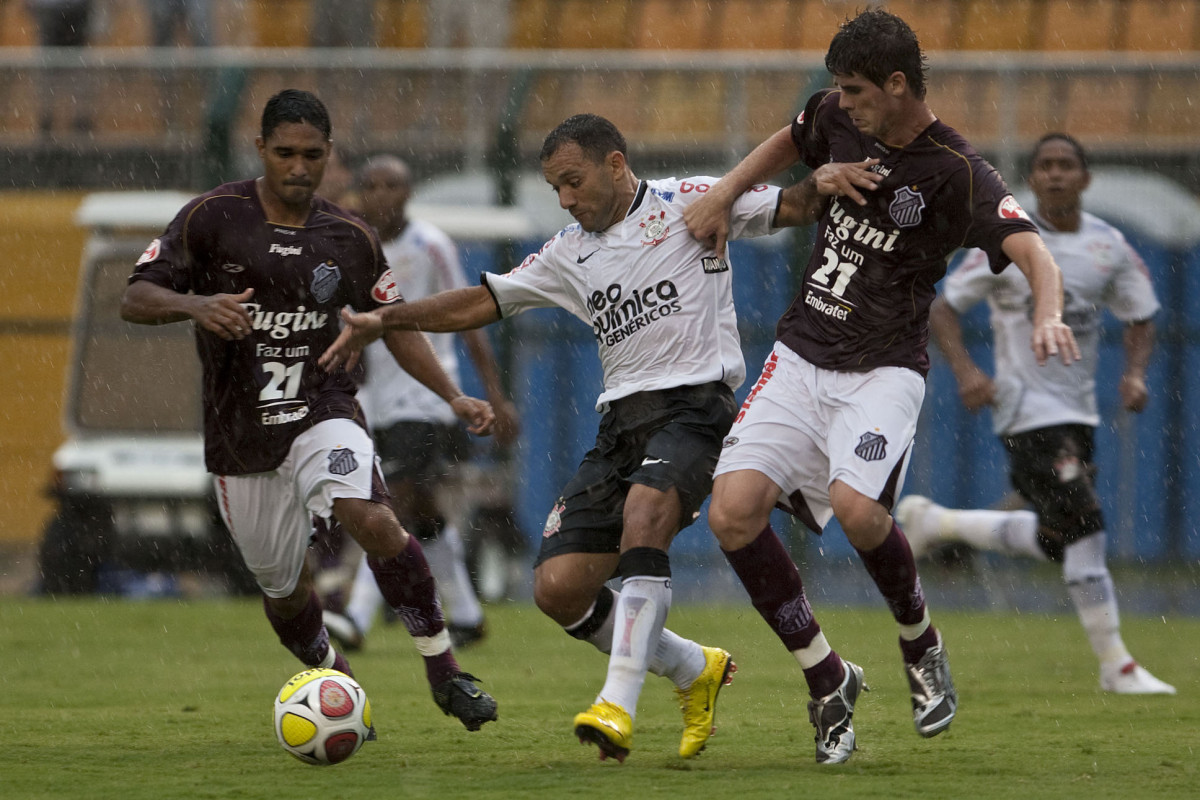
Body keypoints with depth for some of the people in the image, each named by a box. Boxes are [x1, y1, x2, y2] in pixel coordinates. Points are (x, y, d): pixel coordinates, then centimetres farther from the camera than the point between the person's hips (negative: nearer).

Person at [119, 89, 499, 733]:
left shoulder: (349, 239, 1)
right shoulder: (213, 217, -7)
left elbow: (396, 327, 12)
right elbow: (135, 299, -9)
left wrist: (452, 396, 0)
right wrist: (195, 305, -30)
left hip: (321, 413, 0)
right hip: (239, 434, 0)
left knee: (372, 518, -29)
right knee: (283, 593, 9)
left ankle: (444, 671, -19)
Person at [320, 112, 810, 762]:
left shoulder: (686, 204, 4)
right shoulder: (570, 255, 19)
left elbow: (789, 208, 0)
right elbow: (479, 303, 20)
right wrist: (383, 320, 12)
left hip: (695, 404, -7)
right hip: (622, 420, 7)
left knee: (644, 512, -35)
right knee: (557, 587, -7)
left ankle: (618, 706, -39)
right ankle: (695, 671, 15)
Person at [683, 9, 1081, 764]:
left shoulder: (958, 173, -15)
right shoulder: (837, 116, 3)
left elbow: (1029, 248, -29)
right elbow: (792, 140, 27)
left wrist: (1048, 315, -48)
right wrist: (725, 192, 17)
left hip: (882, 370, -5)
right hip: (800, 357, 5)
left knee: (855, 504, -31)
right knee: (734, 511, -13)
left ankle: (922, 644, 0)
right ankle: (829, 681, 2)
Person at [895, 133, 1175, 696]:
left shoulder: (1109, 246, 4)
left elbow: (1140, 321, 14)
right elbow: (944, 308, -4)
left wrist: (1135, 373, -6)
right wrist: (965, 370, -20)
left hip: (1079, 411, 6)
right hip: (1028, 411, -6)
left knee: (1056, 543, 12)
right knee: (1083, 525, -17)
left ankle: (935, 521, 32)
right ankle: (1115, 665, -10)